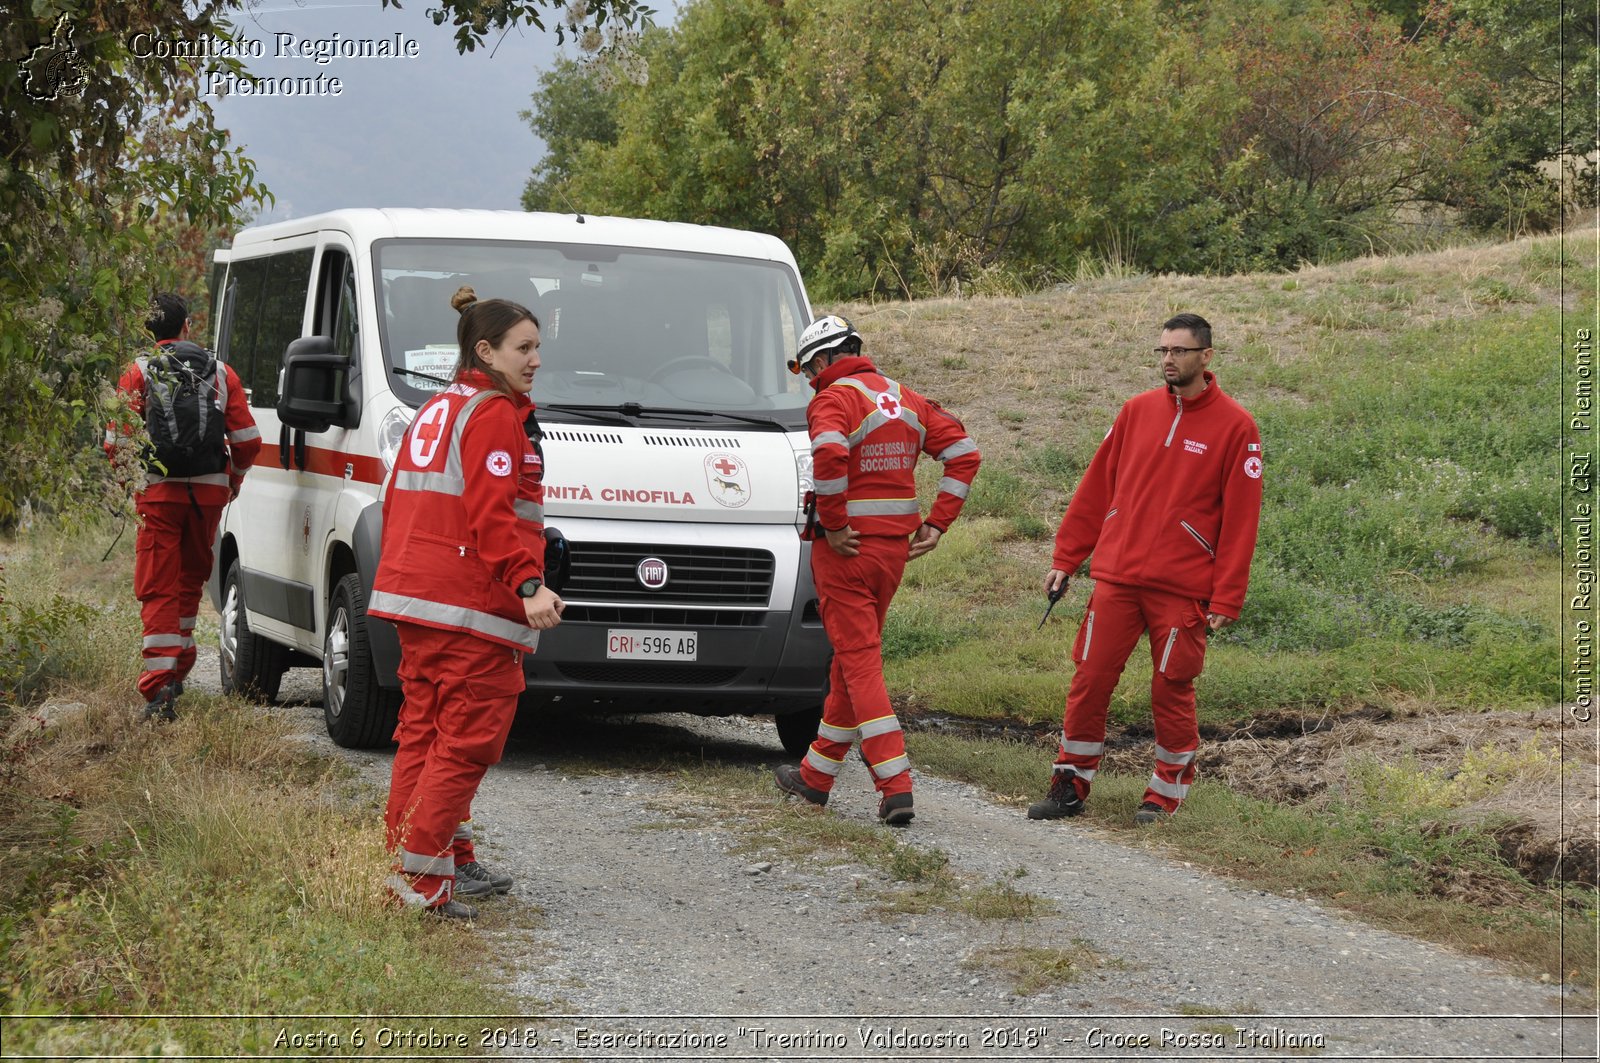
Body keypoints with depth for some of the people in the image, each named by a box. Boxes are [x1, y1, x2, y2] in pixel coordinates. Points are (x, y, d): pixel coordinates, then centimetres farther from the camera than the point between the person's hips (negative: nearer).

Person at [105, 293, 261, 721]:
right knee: (190, 581, 19)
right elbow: (247, 441, 3)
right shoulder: (220, 373, 6)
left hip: (158, 493, -2)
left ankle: (160, 683, -16)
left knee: (157, 589, -3)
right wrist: (233, 480, 21)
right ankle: (179, 667, 27)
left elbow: (117, 442, -7)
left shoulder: (138, 374, -1)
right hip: (209, 491, 2)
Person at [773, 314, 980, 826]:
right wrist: (937, 524, 7)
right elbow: (964, 452, 10)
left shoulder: (834, 399, -10)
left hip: (846, 549, -7)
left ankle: (895, 786, -13)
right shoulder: (905, 399, 13)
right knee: (855, 655, 17)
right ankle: (816, 774, 28)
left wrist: (833, 524, -20)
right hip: (895, 546, 7)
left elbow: (829, 453, -31)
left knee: (860, 661, -5)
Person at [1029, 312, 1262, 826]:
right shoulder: (1137, 411, 9)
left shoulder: (1235, 426, -2)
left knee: (1171, 691, 2)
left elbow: (1240, 519, -4)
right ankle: (1071, 784, 14)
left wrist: (1225, 599, -8)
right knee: (1090, 679, 3)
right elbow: (1096, 490, 13)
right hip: (1116, 577, 4)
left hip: (1182, 589, -3)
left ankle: (1166, 794, 16)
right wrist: (1065, 560, 10)